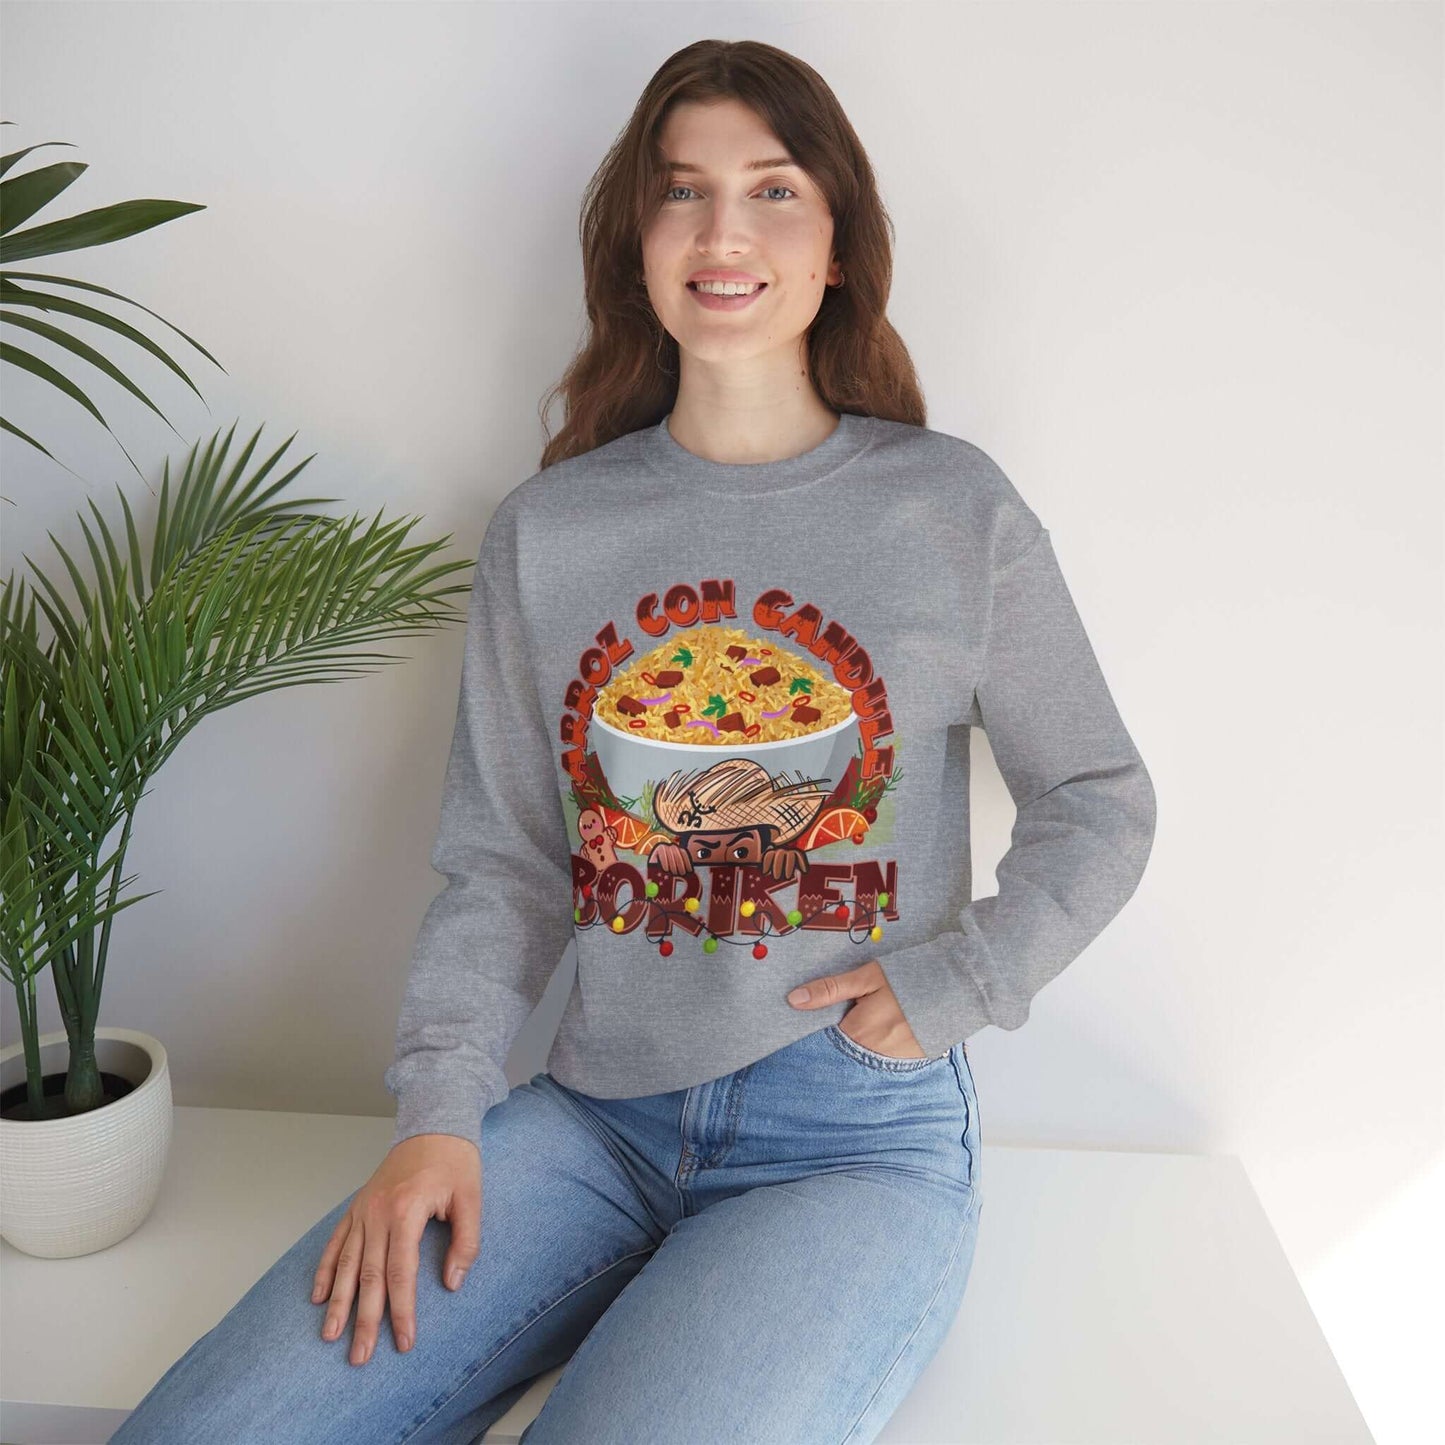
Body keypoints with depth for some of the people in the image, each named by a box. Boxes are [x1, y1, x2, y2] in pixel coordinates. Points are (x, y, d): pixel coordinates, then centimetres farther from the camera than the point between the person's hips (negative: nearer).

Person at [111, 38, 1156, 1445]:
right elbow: (502, 865, 7)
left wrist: (954, 982, -6)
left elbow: (1101, 804, 8)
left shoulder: (955, 509, 0)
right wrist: (438, 1109, -5)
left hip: (858, 1141, -1)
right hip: (594, 1118, 2)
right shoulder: (545, 531, 6)